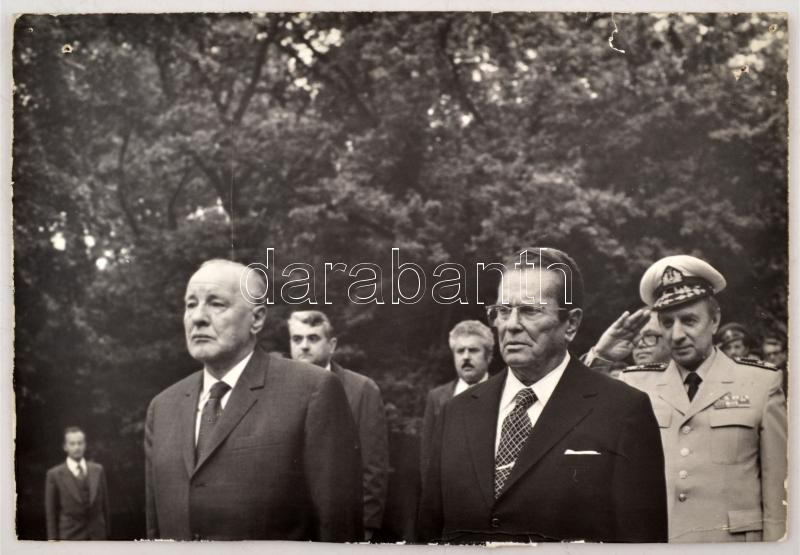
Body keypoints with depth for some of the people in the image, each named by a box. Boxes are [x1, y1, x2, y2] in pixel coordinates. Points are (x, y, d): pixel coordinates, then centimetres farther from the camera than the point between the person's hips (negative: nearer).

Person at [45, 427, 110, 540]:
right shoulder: (54, 475, -2)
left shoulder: (98, 470, 8)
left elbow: (104, 505, 11)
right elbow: (51, 514, -1)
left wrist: (107, 534, 9)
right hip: (70, 538, -3)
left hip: (97, 537, 3)